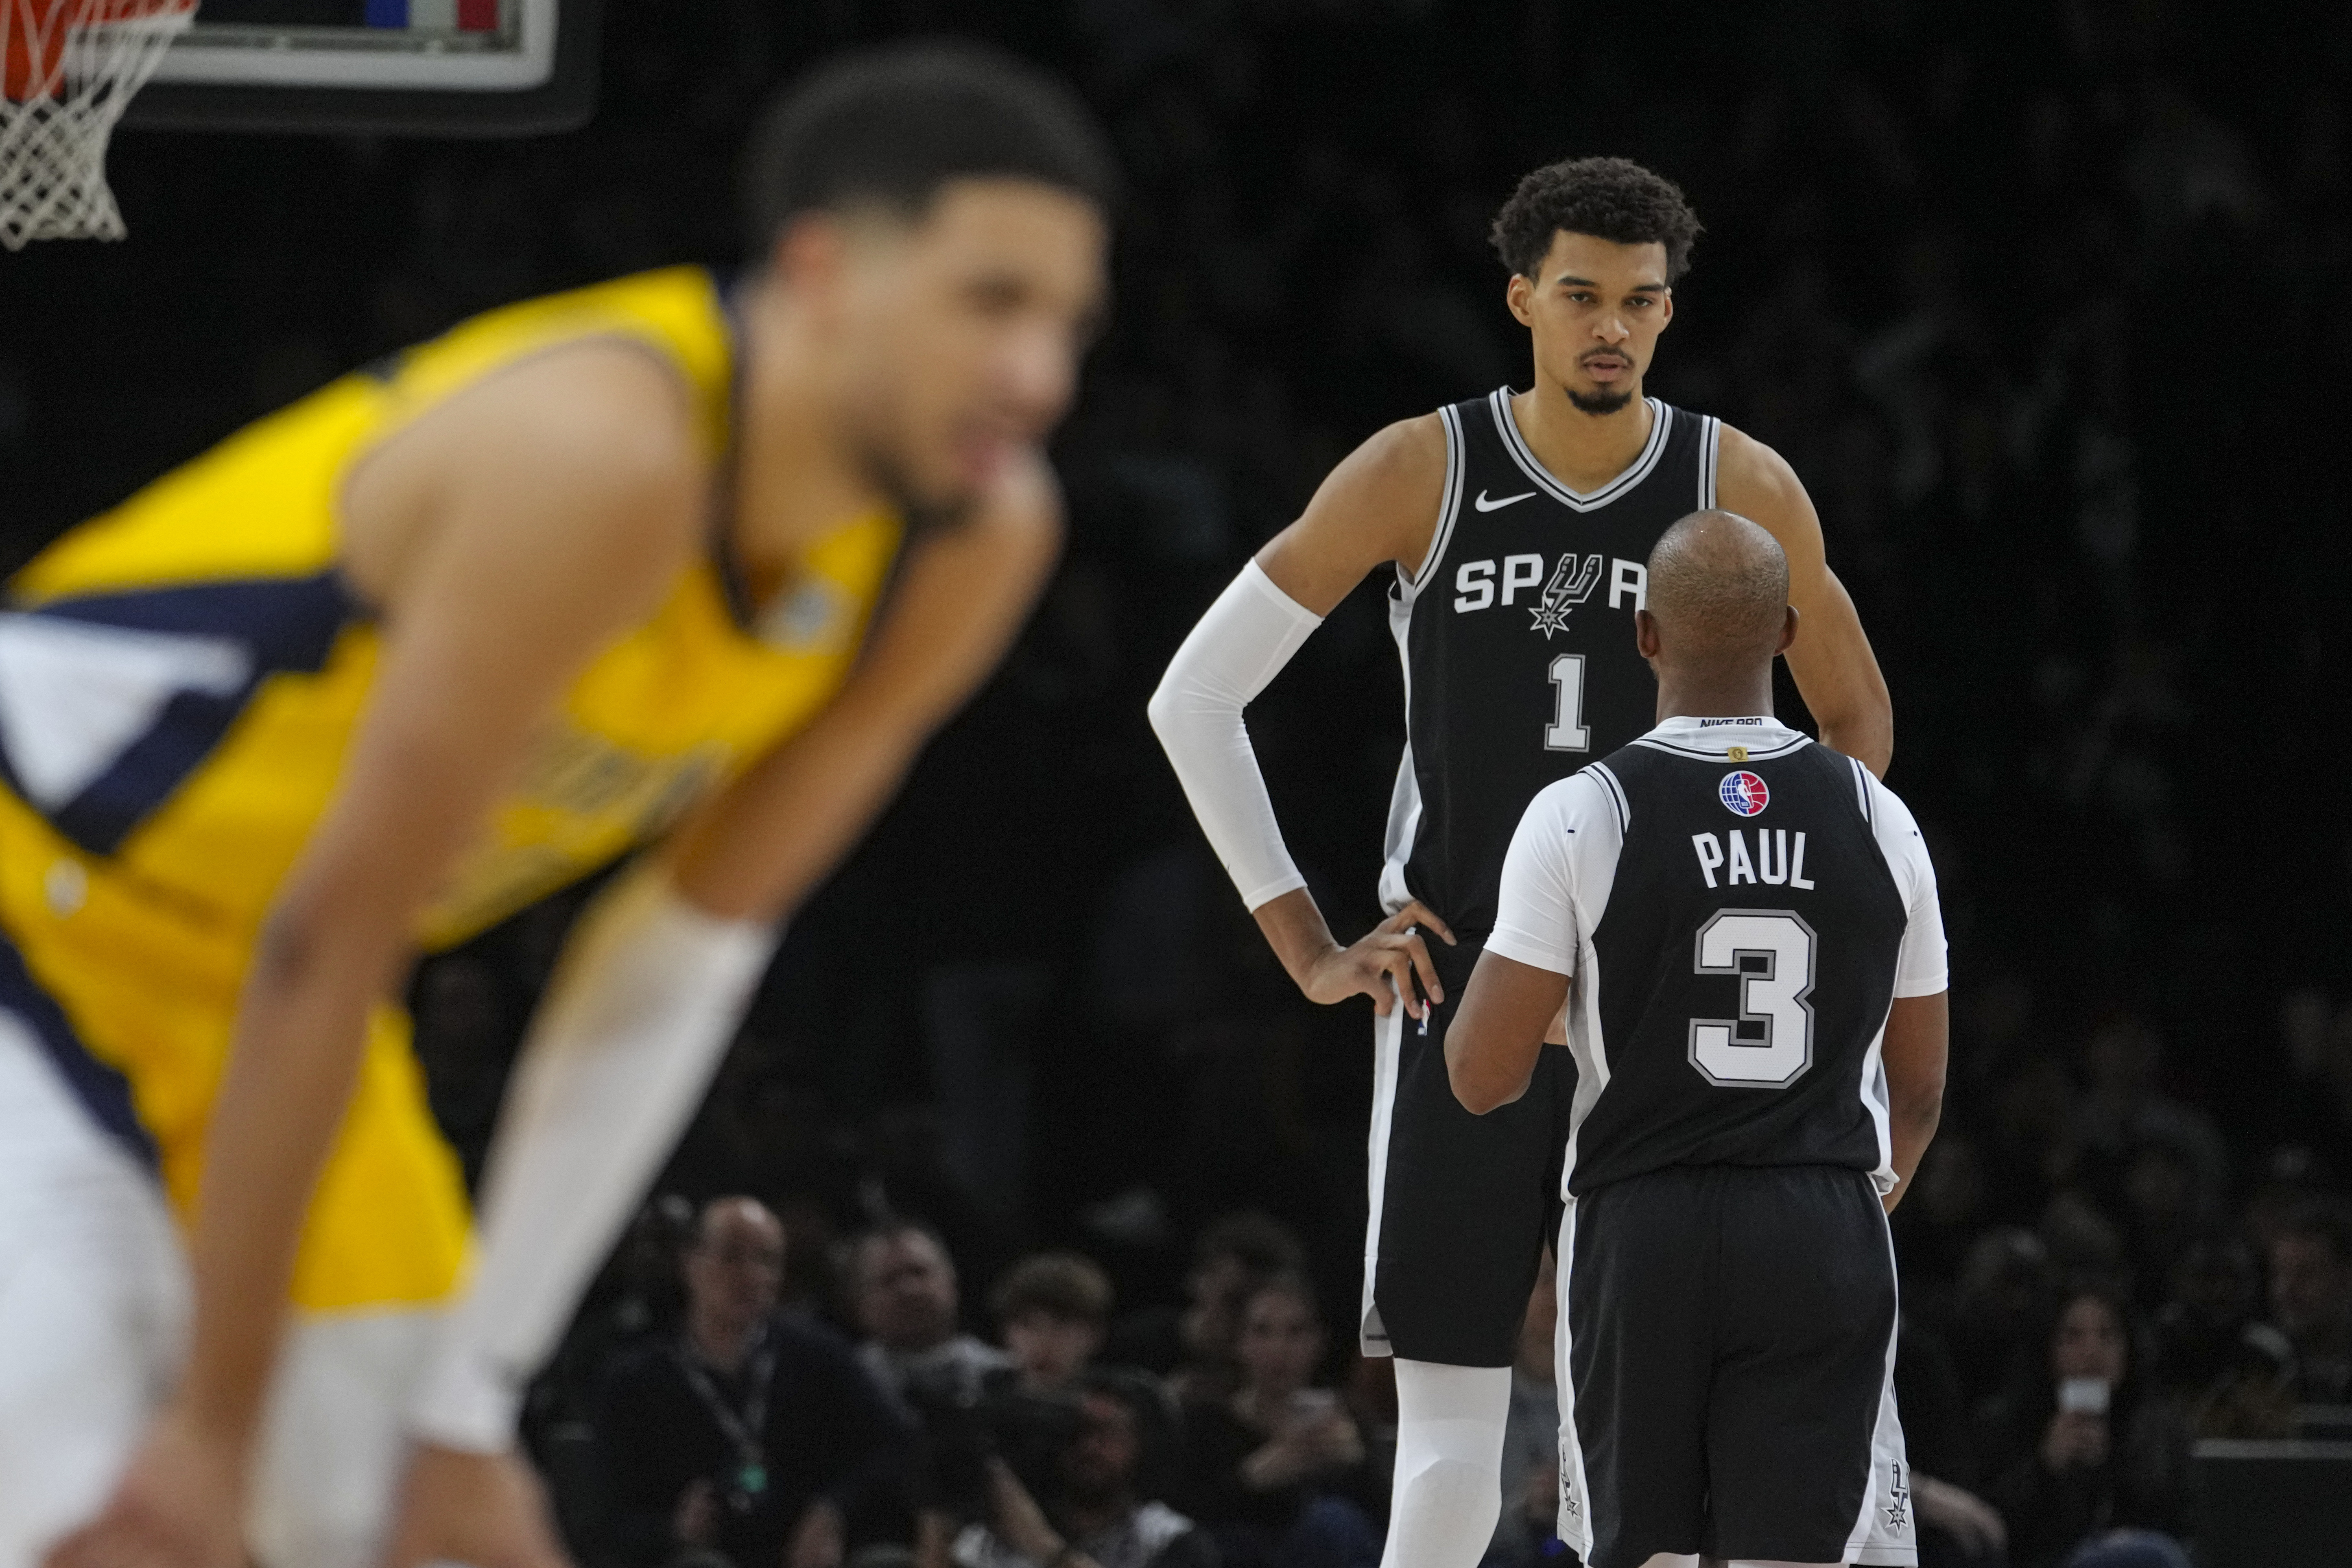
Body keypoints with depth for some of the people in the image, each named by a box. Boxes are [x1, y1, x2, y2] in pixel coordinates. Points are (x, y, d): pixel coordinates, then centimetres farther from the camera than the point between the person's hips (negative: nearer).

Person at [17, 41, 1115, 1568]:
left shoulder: (977, 548, -9)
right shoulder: (610, 454, -33)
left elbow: (688, 956, -2)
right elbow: (331, 936, -30)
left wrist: (470, 1406, -4)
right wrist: (214, 1424, -25)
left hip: (249, 978, 8)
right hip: (42, 908, -8)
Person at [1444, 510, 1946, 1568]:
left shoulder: (1579, 817, -6)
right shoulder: (1878, 821, 4)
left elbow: (1483, 1077, -6)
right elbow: (1918, 1092, 13)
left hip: (1641, 1232, -1)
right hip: (1827, 1242, 1)